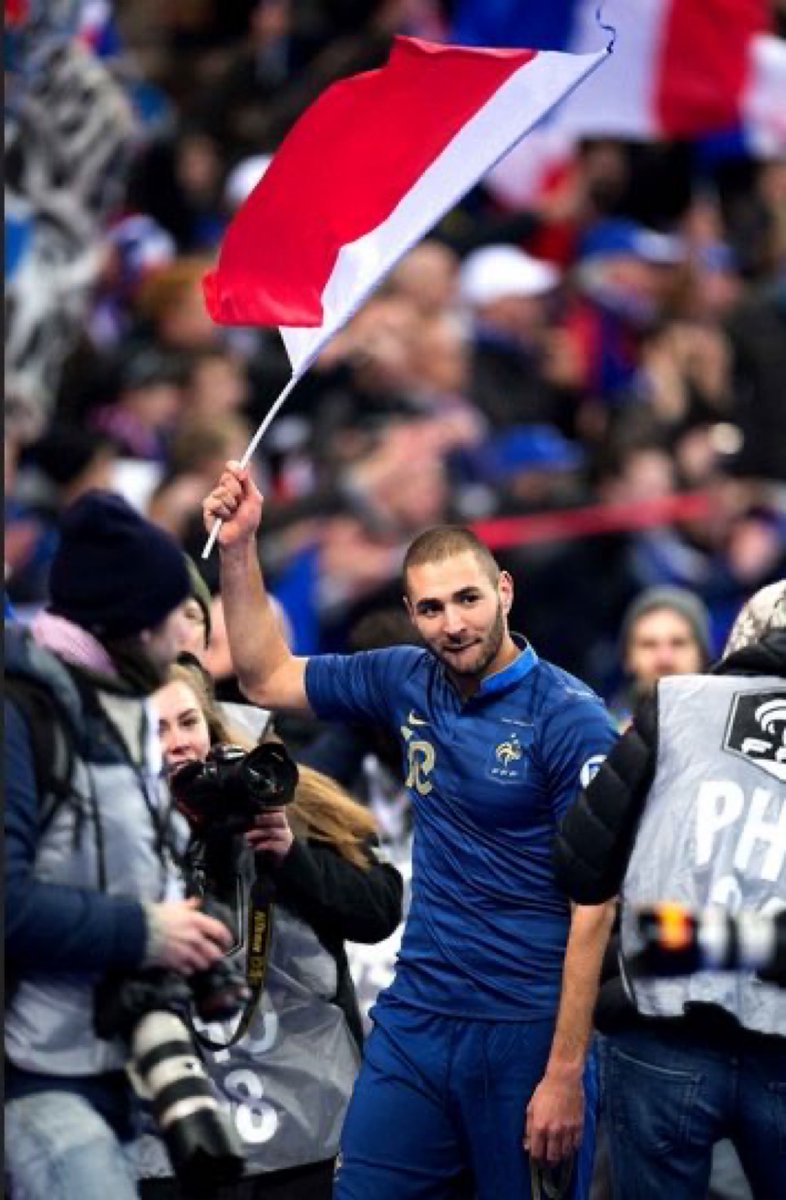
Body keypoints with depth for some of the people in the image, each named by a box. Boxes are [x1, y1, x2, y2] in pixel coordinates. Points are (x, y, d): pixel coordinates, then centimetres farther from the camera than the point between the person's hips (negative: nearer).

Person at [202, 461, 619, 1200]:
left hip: (527, 1030, -5)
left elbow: (594, 907, -14)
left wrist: (565, 1075, -17)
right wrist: (238, 549, 6)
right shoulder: (408, 685, 4)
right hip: (414, 1021, 5)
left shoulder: (571, 719, -12)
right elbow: (267, 678, 19)